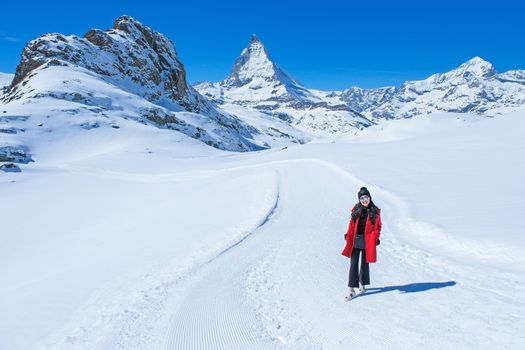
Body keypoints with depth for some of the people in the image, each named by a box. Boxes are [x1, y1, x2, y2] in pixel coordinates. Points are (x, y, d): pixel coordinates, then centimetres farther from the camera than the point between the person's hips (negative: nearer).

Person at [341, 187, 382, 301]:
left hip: (367, 241, -1)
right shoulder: (356, 210, 5)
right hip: (355, 240, 1)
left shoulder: (375, 211, 0)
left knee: (365, 263, 13)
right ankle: (352, 290, 1)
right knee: (353, 264, -2)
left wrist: (376, 238, -7)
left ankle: (362, 284, 34)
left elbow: (378, 226, 2)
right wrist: (348, 235, 2)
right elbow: (352, 224, 9)